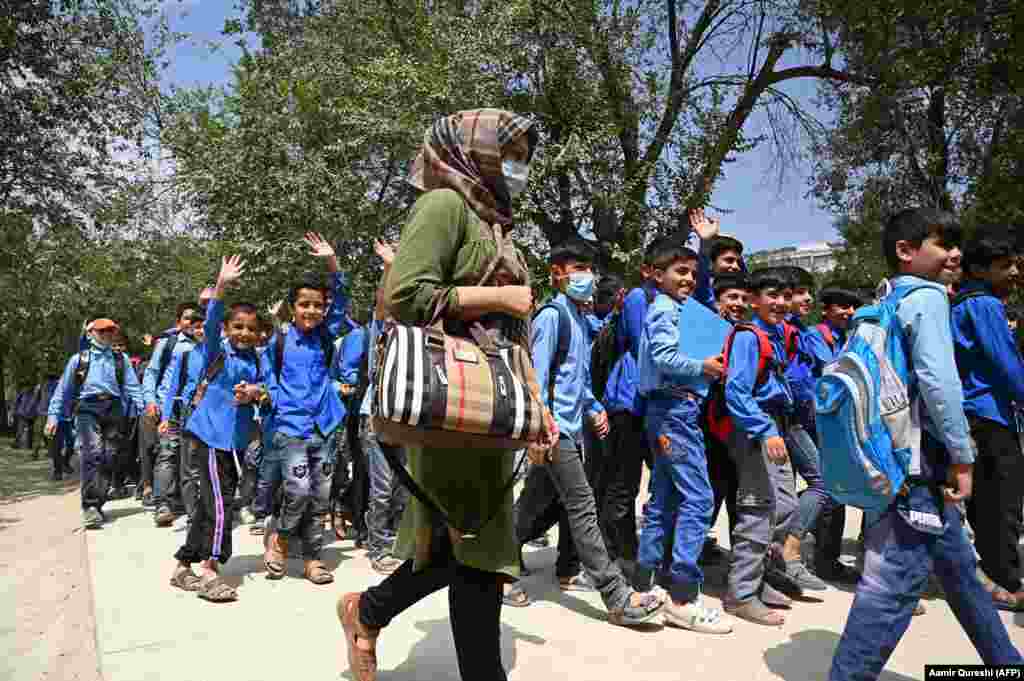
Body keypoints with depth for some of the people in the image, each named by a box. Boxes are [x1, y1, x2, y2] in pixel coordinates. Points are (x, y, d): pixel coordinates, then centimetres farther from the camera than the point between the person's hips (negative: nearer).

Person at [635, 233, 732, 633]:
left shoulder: (677, 308, 22)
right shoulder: (665, 309, -8)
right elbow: (662, 357, -17)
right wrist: (702, 367, -12)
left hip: (671, 410, 10)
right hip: (675, 409, -10)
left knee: (664, 499, 11)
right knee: (698, 497, -11)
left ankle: (649, 582, 17)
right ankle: (682, 597, -9)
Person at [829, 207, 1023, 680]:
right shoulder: (928, 296, -10)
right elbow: (937, 379, -22)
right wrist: (963, 455, -15)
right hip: (918, 460, -10)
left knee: (959, 568, 22)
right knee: (895, 580, -6)